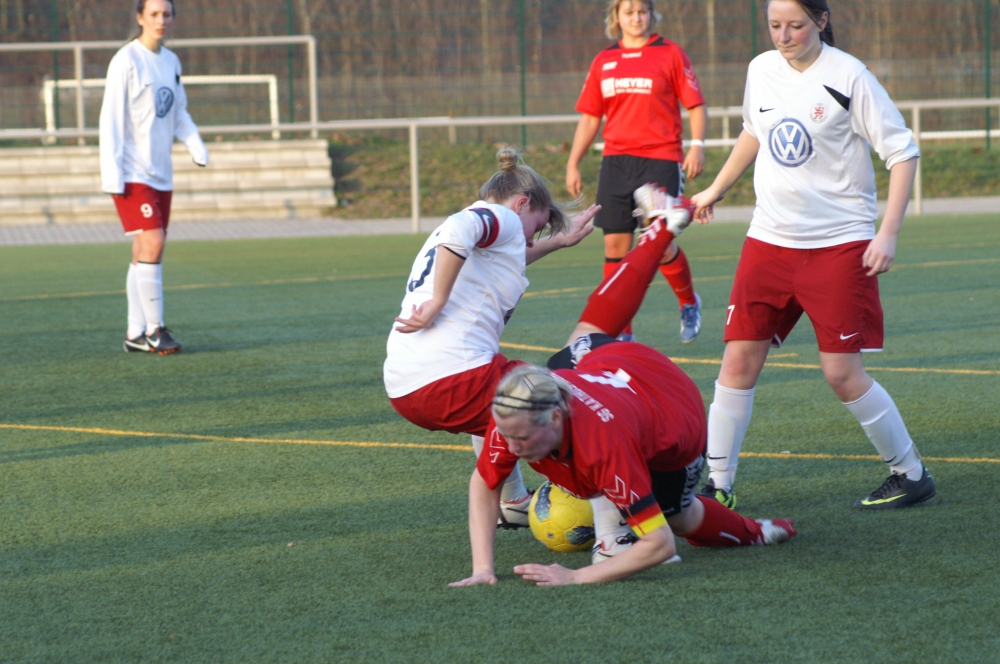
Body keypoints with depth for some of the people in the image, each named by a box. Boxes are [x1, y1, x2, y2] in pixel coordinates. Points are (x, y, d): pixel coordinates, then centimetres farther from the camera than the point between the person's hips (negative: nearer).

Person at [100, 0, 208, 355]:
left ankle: (136, 334, 12)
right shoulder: (126, 61, -10)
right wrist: (112, 174, -17)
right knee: (152, 243, -16)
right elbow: (111, 118, -12)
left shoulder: (171, 62, 12)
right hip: (132, 172, -7)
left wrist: (196, 145, 0)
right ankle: (154, 329, -9)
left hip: (160, 172, 7)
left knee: (144, 253, 8)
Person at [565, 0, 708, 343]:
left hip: (661, 160, -4)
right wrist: (573, 164, 11)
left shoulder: (670, 54, 1)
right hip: (616, 161, 4)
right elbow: (589, 119, 16)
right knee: (615, 245, -1)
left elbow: (696, 105, 1)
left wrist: (697, 144, -13)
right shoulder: (603, 62, 12)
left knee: (660, 244, -7)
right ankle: (620, 331, 5)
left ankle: (689, 303, 22)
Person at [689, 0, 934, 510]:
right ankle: (717, 486, 8)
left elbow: (902, 152, -9)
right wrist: (715, 190, 31)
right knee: (739, 361, 0)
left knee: (842, 373, -7)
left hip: (839, 242, -5)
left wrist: (888, 233, -16)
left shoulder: (848, 77, -12)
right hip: (770, 238, 5)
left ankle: (911, 476, 10)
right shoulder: (762, 70, 5)